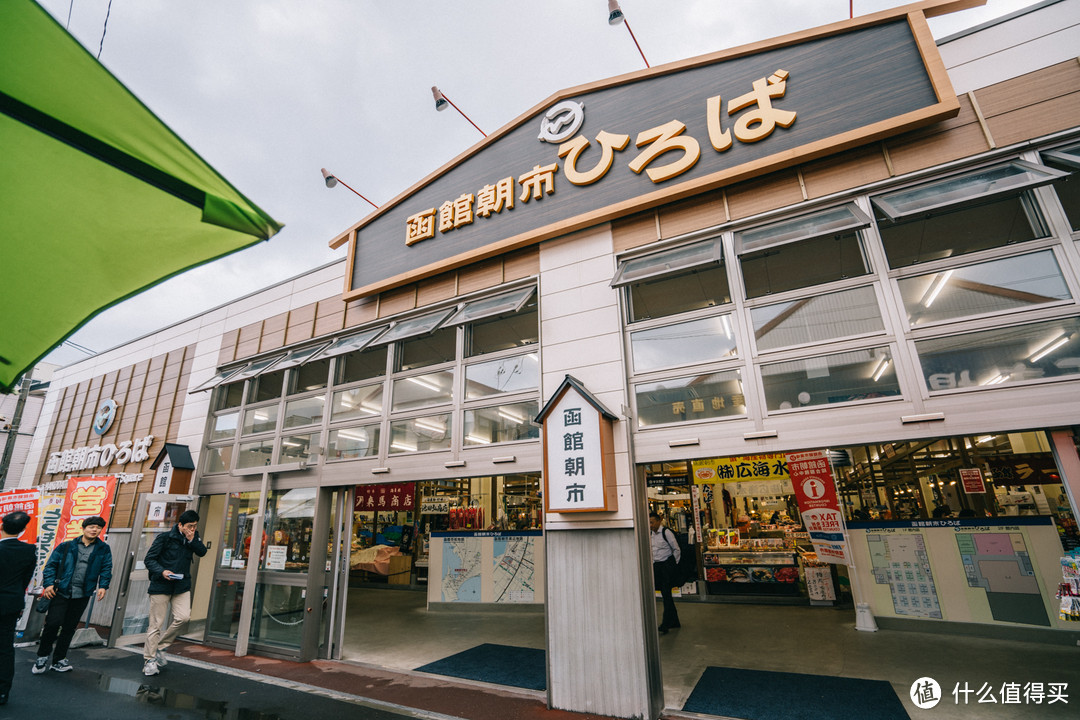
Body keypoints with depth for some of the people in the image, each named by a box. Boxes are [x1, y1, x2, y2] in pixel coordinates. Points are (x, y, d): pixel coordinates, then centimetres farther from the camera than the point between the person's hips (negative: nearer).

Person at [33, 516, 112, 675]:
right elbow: (51, 565, 3)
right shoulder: (66, 546, 3)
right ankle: (43, 656, 18)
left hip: (82, 595, 2)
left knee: (70, 627, 9)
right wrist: (49, 584, -10)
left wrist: (103, 586, -7)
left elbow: (106, 569, 5)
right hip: (61, 591, -1)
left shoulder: (103, 549, 5)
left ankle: (59, 660, 24)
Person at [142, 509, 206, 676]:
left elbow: (202, 552, -3)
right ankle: (149, 659, 18)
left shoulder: (194, 537, 5)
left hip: (182, 585, 4)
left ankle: (160, 646, 13)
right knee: (156, 623, 2)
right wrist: (162, 571, -22)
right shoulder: (165, 537, -8)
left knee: (183, 616, -10)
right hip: (161, 585, -3)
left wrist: (192, 540, -17)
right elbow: (149, 559, -6)